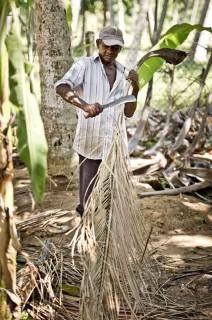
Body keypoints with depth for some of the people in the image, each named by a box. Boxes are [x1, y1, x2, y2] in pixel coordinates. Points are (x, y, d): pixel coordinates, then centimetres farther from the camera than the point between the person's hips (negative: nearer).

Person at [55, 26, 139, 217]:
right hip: (90, 143, -4)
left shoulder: (123, 74, 12)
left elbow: (128, 113, 8)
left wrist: (136, 89, -8)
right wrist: (84, 105, -34)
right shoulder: (85, 65, -2)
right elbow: (61, 87, -19)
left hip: (116, 144, 4)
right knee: (88, 200, 3)